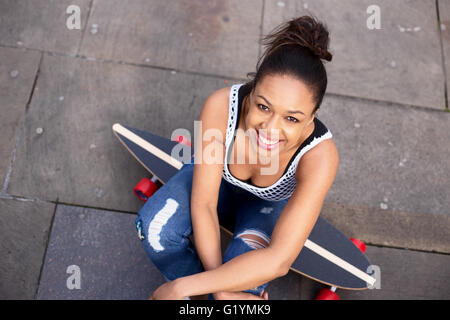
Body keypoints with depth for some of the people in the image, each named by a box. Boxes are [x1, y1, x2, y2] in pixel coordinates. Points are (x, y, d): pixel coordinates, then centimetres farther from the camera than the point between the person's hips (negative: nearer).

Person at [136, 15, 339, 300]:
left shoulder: (320, 154, -39)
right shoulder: (221, 105, -36)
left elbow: (279, 260, -40)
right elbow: (202, 204, -29)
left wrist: (181, 287, -38)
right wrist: (218, 288, -34)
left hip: (276, 205, -1)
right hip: (218, 180, 1)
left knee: (244, 280, -30)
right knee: (155, 224, -28)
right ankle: (203, 292, 1)